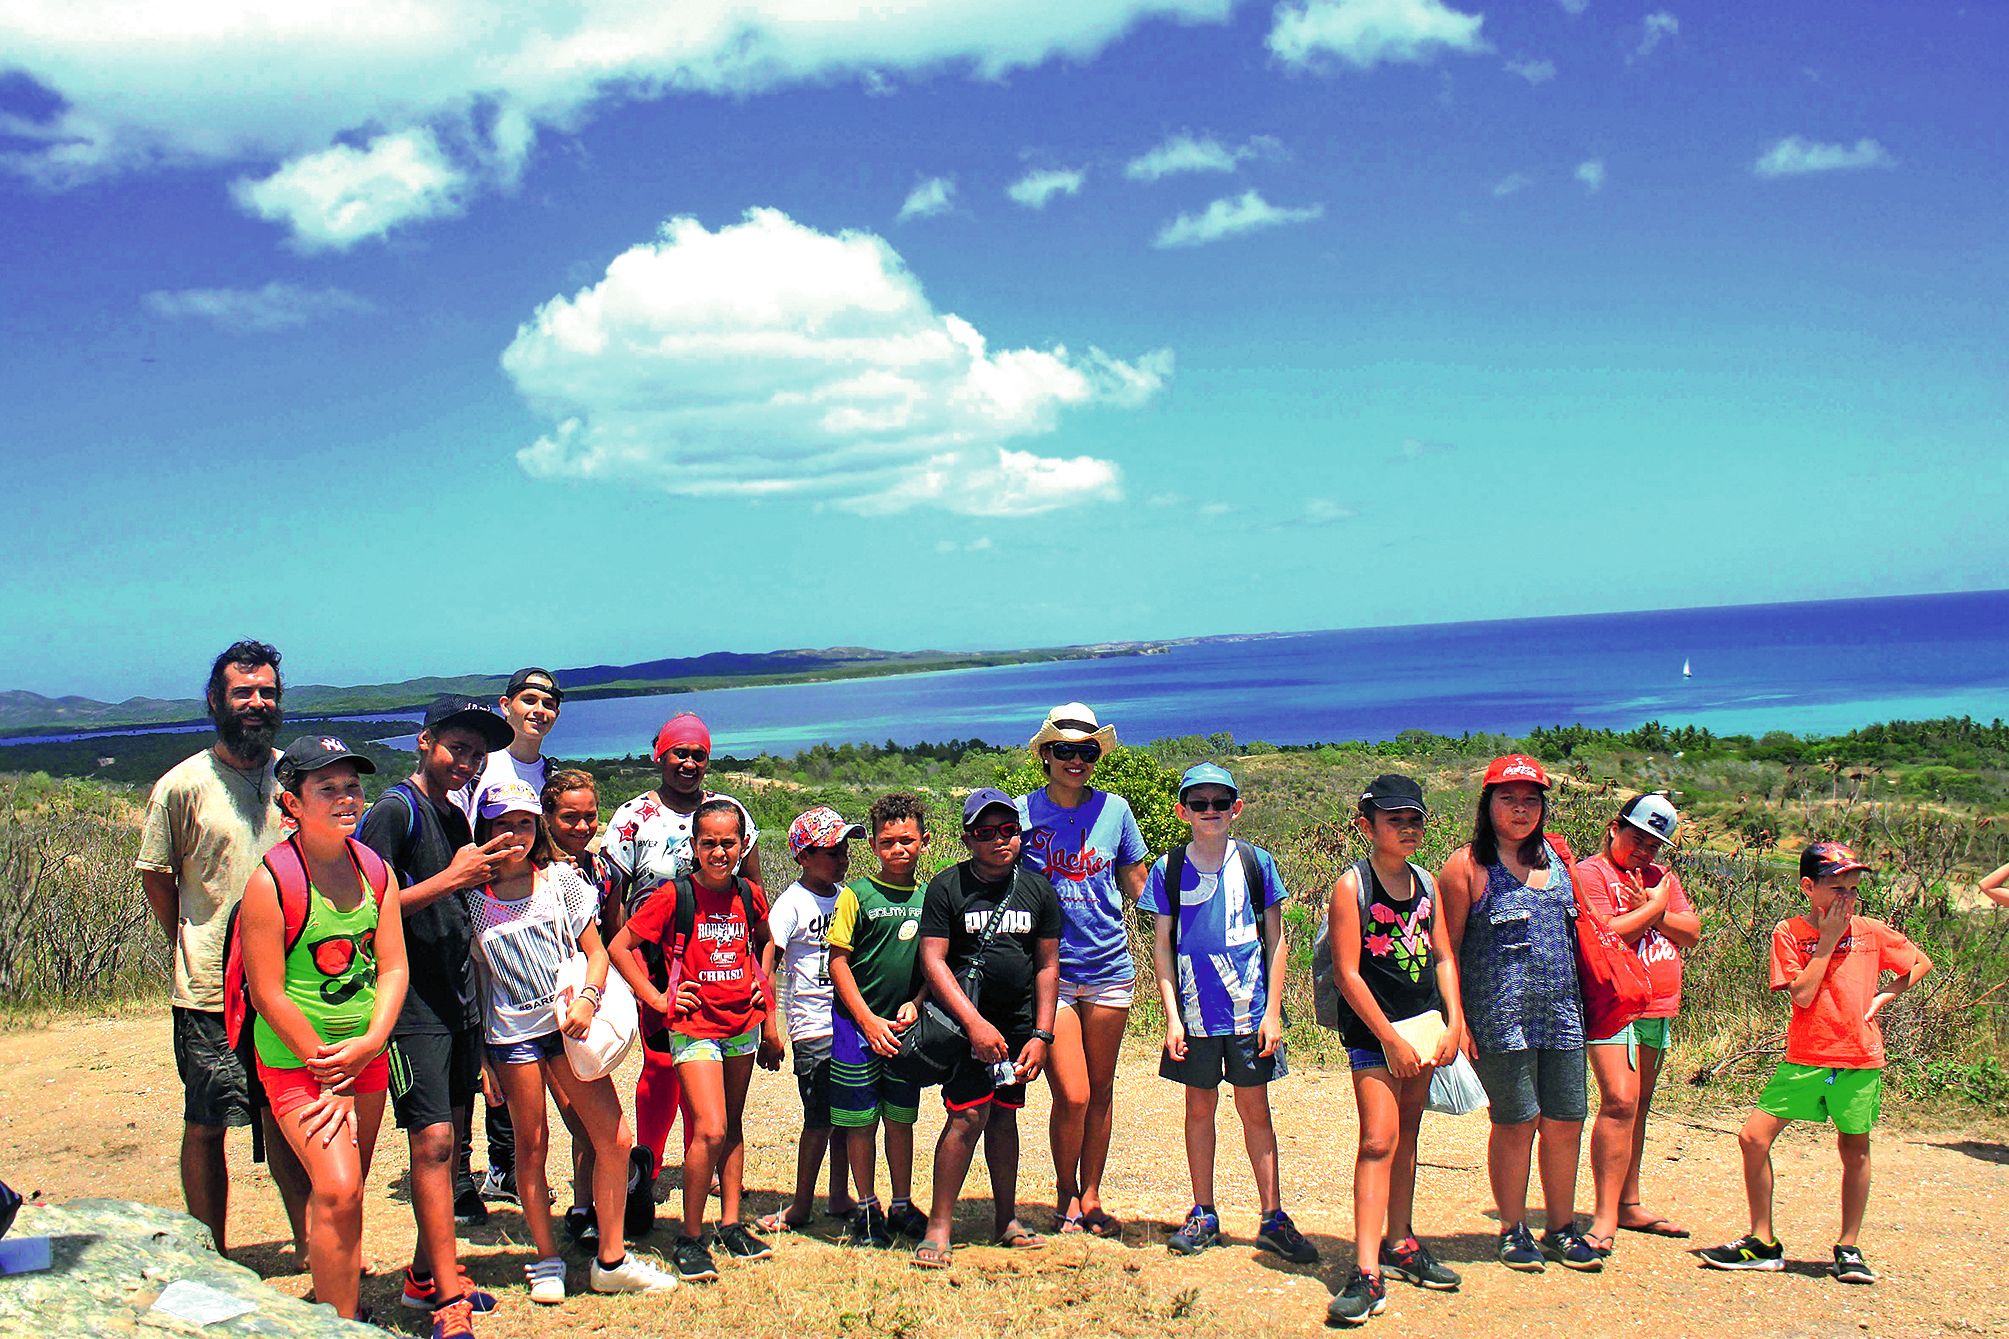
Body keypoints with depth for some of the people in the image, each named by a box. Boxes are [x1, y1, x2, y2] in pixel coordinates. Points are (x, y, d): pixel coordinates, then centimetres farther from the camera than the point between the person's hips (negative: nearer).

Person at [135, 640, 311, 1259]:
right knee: (206, 1126, 5)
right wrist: (192, 953, 6)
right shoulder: (184, 785, -7)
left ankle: (310, 1243, 25)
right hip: (210, 989, -3)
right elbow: (156, 876, 3)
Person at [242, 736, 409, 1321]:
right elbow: (267, 993, -14)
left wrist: (369, 1044, -13)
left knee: (345, 1188, 13)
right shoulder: (269, 882, -14)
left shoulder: (375, 872, 3)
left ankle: (338, 1298, 31)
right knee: (337, 1191, -15)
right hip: (297, 1062, -5)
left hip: (366, 1056, 5)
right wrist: (329, 1079, -12)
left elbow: (393, 967, 3)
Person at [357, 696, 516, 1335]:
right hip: (415, 1008, -8)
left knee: (450, 1141, 13)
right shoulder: (396, 810, -10)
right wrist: (451, 879, -20)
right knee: (433, 1140, -10)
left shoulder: (456, 817, 16)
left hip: (460, 1005, 9)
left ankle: (427, 1276, 24)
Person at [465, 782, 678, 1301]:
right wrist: (481, 1059, 2)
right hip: (512, 1032, -1)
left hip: (568, 1024, 1)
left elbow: (595, 951, 6)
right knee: (531, 1146, 4)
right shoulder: (473, 898, 1)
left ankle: (610, 1261, 10)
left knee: (615, 1139, -2)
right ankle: (547, 1261, 20)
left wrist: (587, 999, -13)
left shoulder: (562, 880, 3)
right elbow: (474, 980, 5)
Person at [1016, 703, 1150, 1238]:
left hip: (1109, 967, 3)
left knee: (1101, 1091, 11)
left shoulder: (1114, 809, 3)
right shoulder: (1023, 812, -3)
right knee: (1072, 1096, -6)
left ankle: (1091, 1198, 26)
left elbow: (1137, 883, 14)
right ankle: (1066, 1197, 16)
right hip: (1049, 969, -2)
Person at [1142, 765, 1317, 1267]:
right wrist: (1172, 1015, -2)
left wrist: (1273, 1012, -2)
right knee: (1200, 1108, 10)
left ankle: (1273, 1218, 13)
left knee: (1255, 1109, 4)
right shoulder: (1169, 870, 0)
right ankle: (1203, 1216, 20)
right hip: (1195, 1012, 1)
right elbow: (1162, 946, 4)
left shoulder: (1256, 862, 0)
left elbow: (1275, 940, 3)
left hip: (1250, 1009, -1)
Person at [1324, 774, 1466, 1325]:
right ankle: (1367, 1273, -15)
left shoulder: (1426, 882, 8)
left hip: (1424, 1023, 6)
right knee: (1378, 1141, -13)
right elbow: (1347, 973, -13)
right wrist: (1391, 1039, -14)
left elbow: (1443, 957, 12)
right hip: (1374, 1031, -6)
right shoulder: (1352, 885, -11)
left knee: (1406, 1136, 14)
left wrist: (1453, 1023, 1)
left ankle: (1400, 1244, 27)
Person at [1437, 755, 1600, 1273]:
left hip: (1561, 1015, 5)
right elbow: (1447, 949, -5)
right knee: (1516, 1124, 0)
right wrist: (1457, 1020, -10)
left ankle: (1561, 1230, 22)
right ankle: (1513, 1231, 16)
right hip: (1499, 1017, -5)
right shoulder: (1467, 865, -4)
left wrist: (1579, 1003, 17)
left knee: (1566, 1123, 7)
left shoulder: (1555, 856, 13)